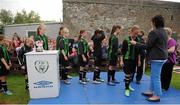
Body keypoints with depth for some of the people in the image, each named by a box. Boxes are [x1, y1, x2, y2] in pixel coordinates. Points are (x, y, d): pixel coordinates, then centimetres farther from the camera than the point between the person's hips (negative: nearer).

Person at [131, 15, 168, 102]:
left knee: (156, 77, 0)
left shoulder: (154, 32, -17)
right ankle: (151, 91, 29)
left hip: (157, 58, -10)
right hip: (162, 57, 10)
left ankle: (157, 96, 10)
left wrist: (136, 43, -5)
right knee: (153, 75, 18)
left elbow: (147, 46, -15)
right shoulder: (163, 32, 12)